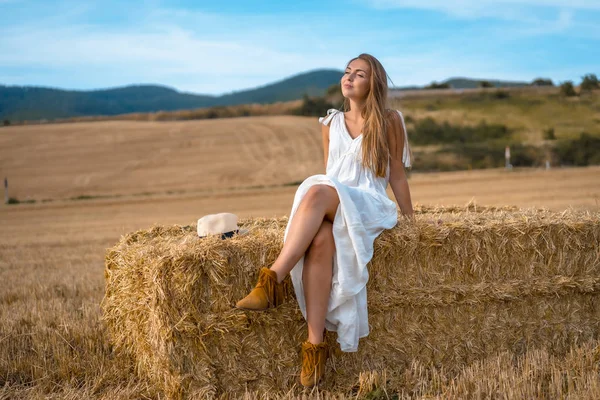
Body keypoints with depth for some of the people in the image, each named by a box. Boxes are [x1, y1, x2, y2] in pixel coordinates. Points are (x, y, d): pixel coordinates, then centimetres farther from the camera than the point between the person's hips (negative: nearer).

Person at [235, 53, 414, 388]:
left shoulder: (389, 121, 7)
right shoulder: (330, 124, 18)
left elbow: (396, 175, 9)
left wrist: (411, 218, 8)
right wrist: (318, 208, 10)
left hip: (370, 205, -3)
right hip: (330, 208, 3)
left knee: (317, 191, -37)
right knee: (320, 239, -36)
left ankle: (273, 280, -42)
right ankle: (316, 344, -39)